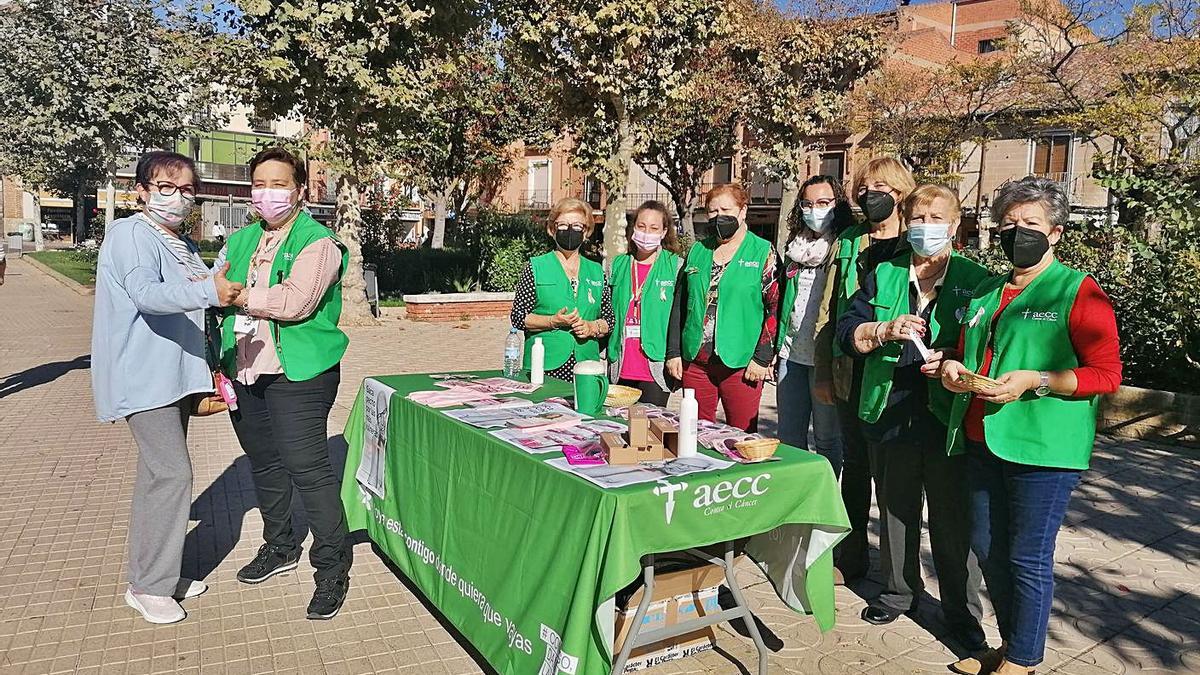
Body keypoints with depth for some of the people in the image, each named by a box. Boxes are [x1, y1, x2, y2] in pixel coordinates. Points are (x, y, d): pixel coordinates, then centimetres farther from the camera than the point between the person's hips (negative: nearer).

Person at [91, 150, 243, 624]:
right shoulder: (129, 233, -9)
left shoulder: (183, 244, 18)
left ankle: (160, 572, 23)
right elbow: (146, 294, -27)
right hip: (144, 377, -9)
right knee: (172, 473, -13)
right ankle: (148, 586, -1)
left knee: (161, 474, 13)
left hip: (177, 374, 9)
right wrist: (208, 291, -42)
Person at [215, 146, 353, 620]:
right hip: (244, 371, 7)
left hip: (297, 374, -7)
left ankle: (332, 569, 6)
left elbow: (295, 301, -21)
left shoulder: (318, 242, -8)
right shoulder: (240, 241, 16)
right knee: (263, 460, 18)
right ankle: (280, 547, 37)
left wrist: (237, 295, -13)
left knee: (307, 466, -7)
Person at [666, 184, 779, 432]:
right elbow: (679, 305, 14)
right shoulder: (698, 251, 12)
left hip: (741, 364, -4)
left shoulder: (763, 252, 0)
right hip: (695, 361, 4)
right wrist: (674, 352, 8)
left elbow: (775, 307, -4)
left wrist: (762, 358, -11)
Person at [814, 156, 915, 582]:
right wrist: (823, 373, 5)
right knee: (855, 463, 11)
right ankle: (851, 556, 25)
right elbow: (829, 312, 9)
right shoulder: (847, 244, 9)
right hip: (852, 372, 3)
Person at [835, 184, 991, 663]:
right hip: (889, 416, 3)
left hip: (949, 420, -3)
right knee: (895, 511, 16)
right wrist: (886, 330, -16)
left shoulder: (975, 280, 1)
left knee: (954, 519, 5)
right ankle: (899, 592, 35)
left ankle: (963, 613, 23)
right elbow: (847, 333, 2)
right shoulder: (883, 275, 8)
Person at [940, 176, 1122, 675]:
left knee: (1029, 558, 1)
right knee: (988, 549, 13)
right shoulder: (987, 293, 16)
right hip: (982, 441, 7)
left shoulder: (1079, 292, -4)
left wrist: (1035, 381, -21)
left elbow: (1108, 374, -9)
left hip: (1041, 447, -7)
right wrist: (953, 366, 5)